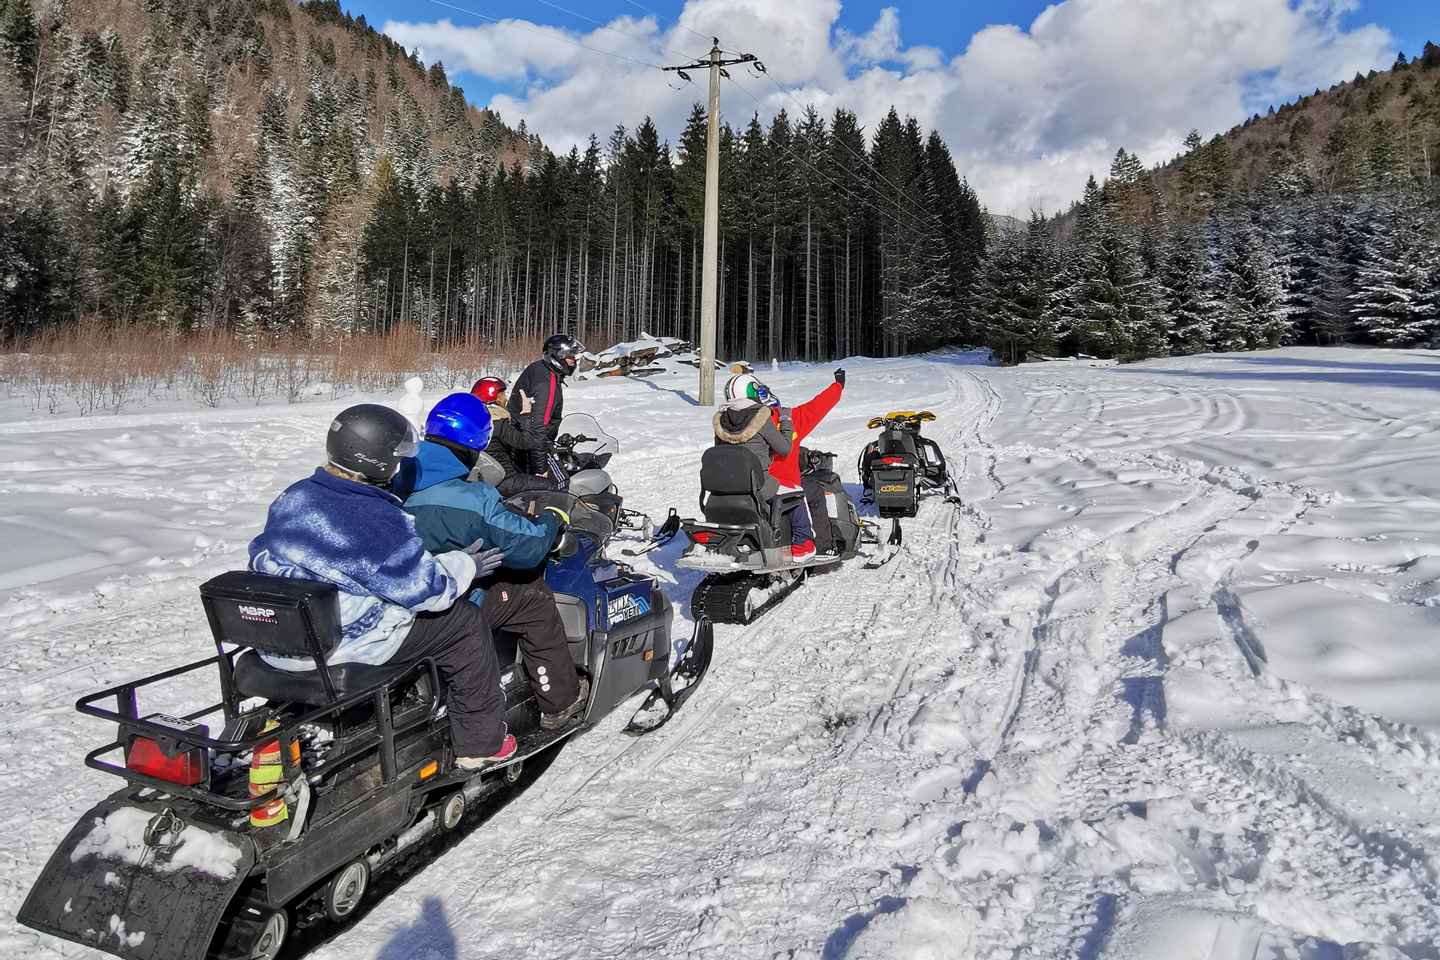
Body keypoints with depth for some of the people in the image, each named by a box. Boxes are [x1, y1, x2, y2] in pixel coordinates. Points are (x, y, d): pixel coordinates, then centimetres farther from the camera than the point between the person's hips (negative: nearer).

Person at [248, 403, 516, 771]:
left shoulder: (293, 497, 2)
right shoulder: (376, 520, -23)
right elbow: (424, 588, -19)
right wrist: (465, 564, -1)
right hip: (343, 643, -8)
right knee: (466, 622, 4)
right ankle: (481, 742, 13)